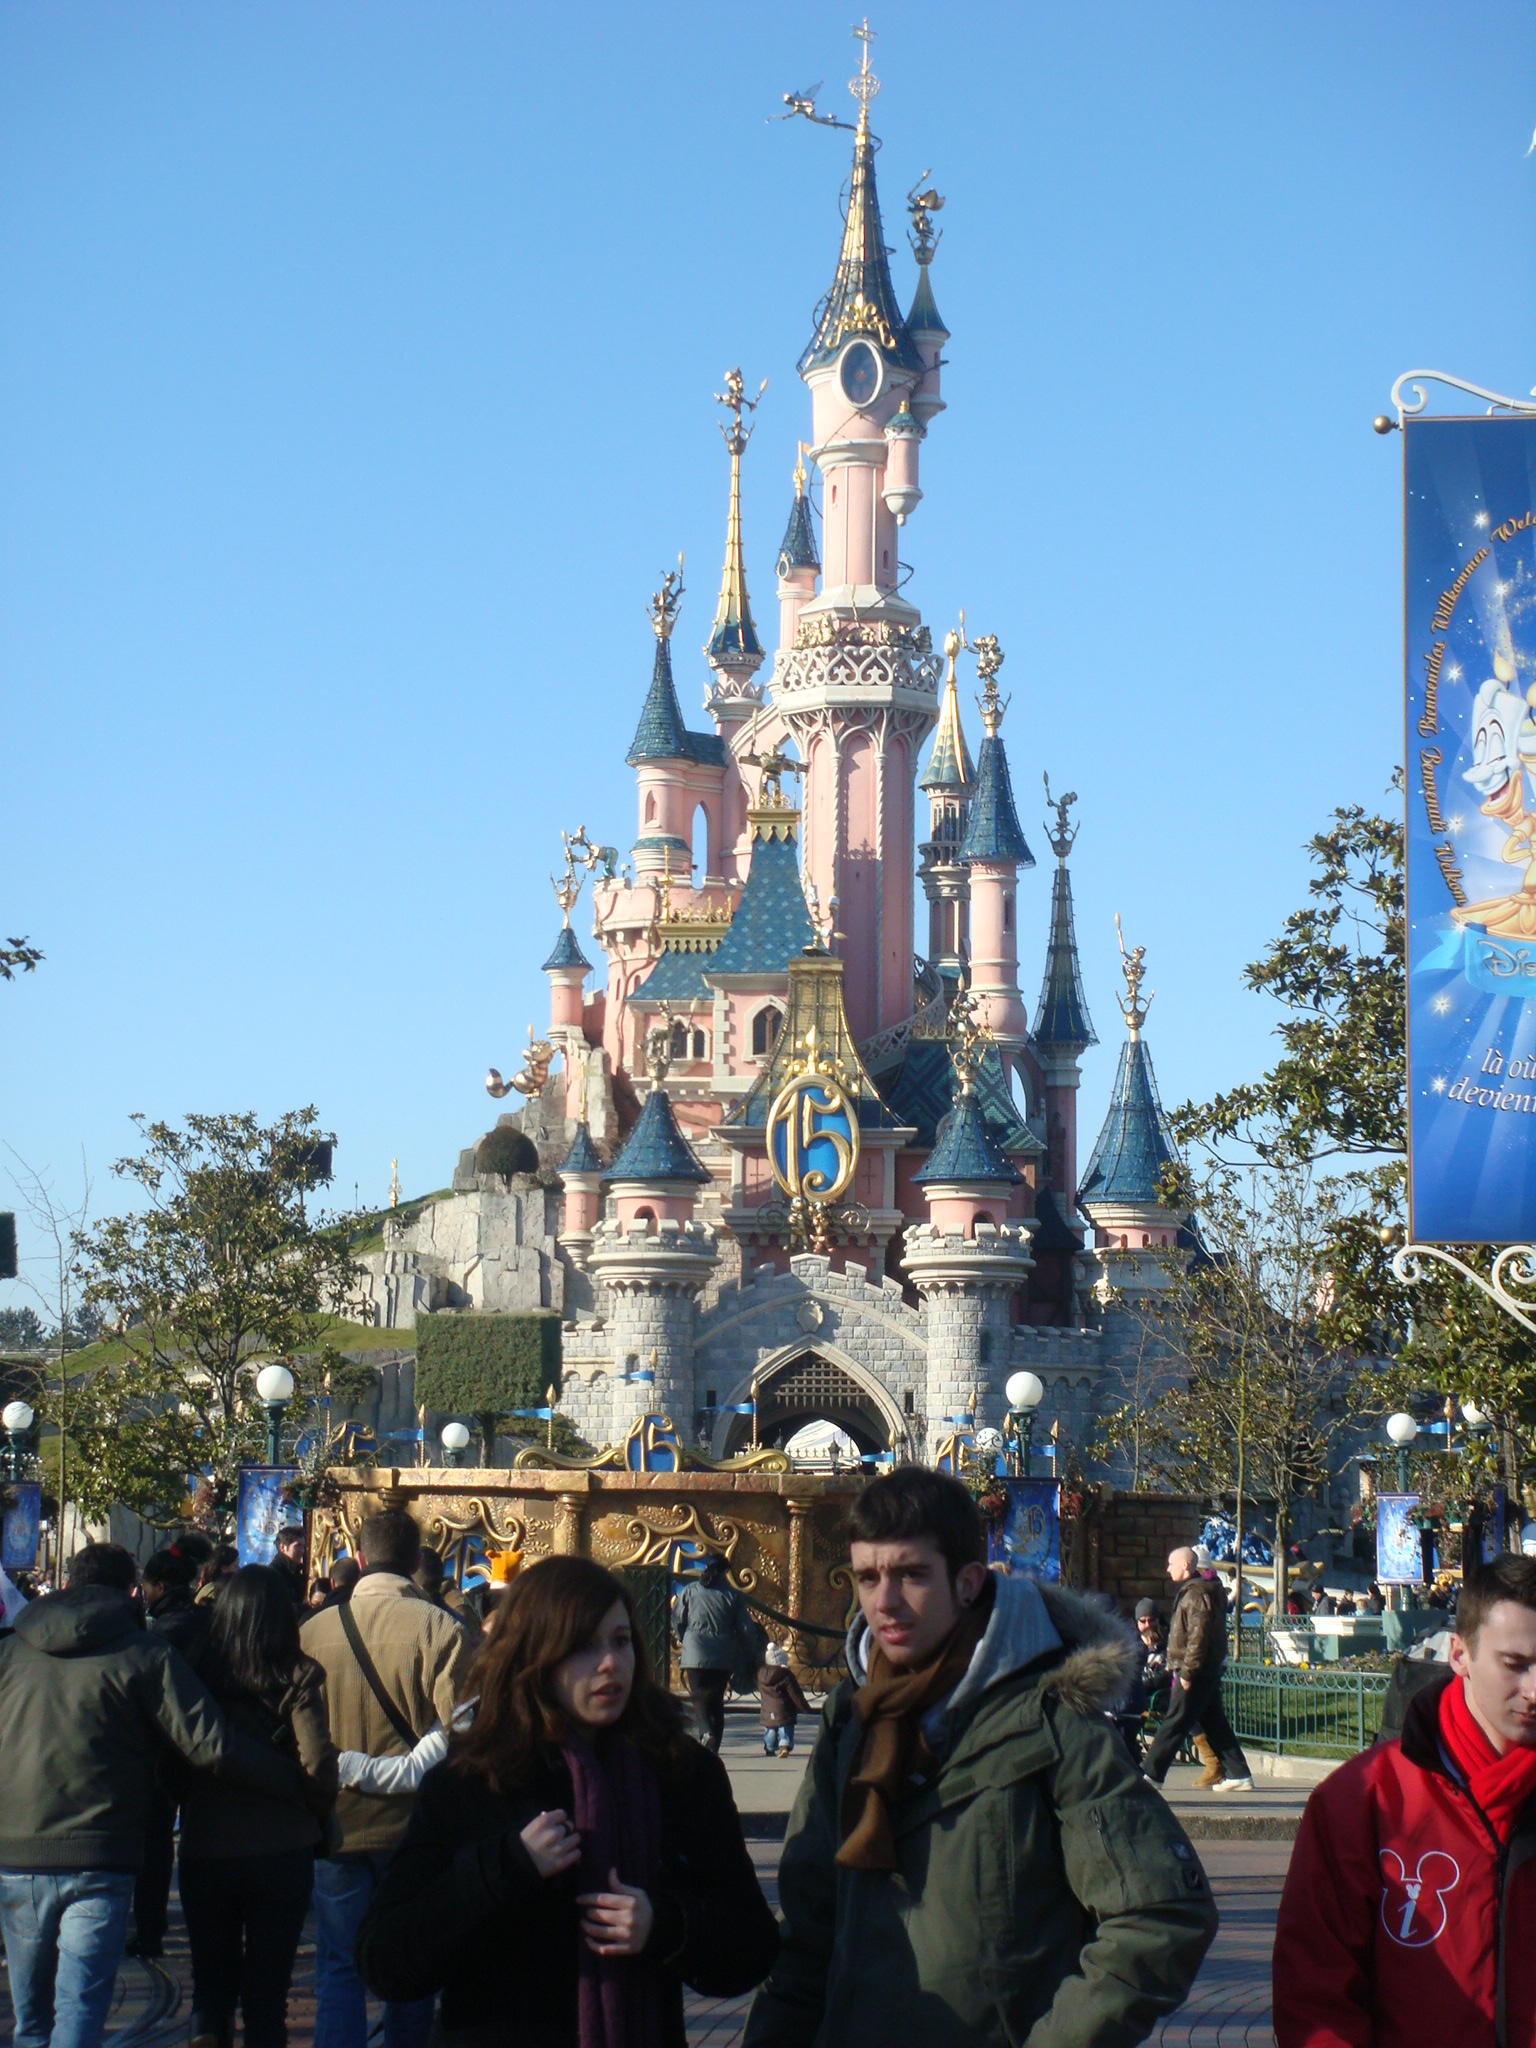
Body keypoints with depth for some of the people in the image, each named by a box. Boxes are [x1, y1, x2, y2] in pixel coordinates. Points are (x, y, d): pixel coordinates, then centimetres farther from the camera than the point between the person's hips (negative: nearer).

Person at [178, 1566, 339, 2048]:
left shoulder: (198, 1670, -5)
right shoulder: (297, 1676, -10)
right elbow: (317, 1765, -13)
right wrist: (318, 1820, 6)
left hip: (204, 1849, 1)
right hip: (282, 1846, -1)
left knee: (212, 1978, 16)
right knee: (267, 1990, 10)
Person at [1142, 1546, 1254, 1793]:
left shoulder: (1195, 1594, -15)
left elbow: (1198, 1637, -22)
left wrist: (1187, 1671, -21)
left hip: (1197, 1671, -10)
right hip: (1209, 1670, 10)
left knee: (1175, 1723, -7)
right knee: (1215, 1723, 11)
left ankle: (1151, 1773, -4)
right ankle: (1238, 1775, 10)